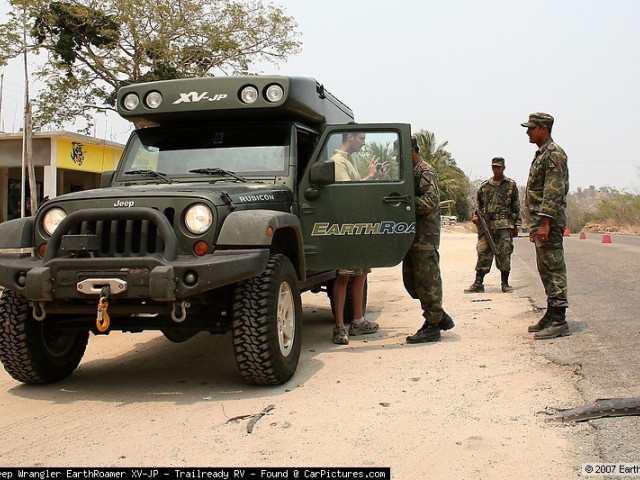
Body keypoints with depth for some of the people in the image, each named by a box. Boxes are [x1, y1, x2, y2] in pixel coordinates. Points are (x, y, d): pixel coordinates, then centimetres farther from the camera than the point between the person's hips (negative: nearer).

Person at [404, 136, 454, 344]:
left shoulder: (425, 172, -10)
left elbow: (430, 202, -20)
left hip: (425, 236, -10)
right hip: (413, 235, 10)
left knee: (427, 280, -5)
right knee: (410, 279, 12)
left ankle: (432, 326, 2)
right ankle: (440, 317, 22)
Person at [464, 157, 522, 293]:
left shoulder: (511, 185, 7)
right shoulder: (484, 186, 14)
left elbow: (516, 207, 7)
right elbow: (479, 204, 21)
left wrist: (515, 225, 2)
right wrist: (476, 216, 2)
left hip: (504, 225, -2)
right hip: (486, 225, 2)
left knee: (504, 254, -2)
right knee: (483, 253, 0)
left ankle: (505, 283, 7)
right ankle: (478, 283, 1)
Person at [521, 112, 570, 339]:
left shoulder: (554, 154, -12)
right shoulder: (541, 154, 20)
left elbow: (553, 192, -20)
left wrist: (545, 223, -25)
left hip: (549, 222, -10)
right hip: (540, 221, 10)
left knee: (553, 269, -9)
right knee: (545, 270, 13)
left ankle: (558, 320, -7)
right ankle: (551, 315, 19)